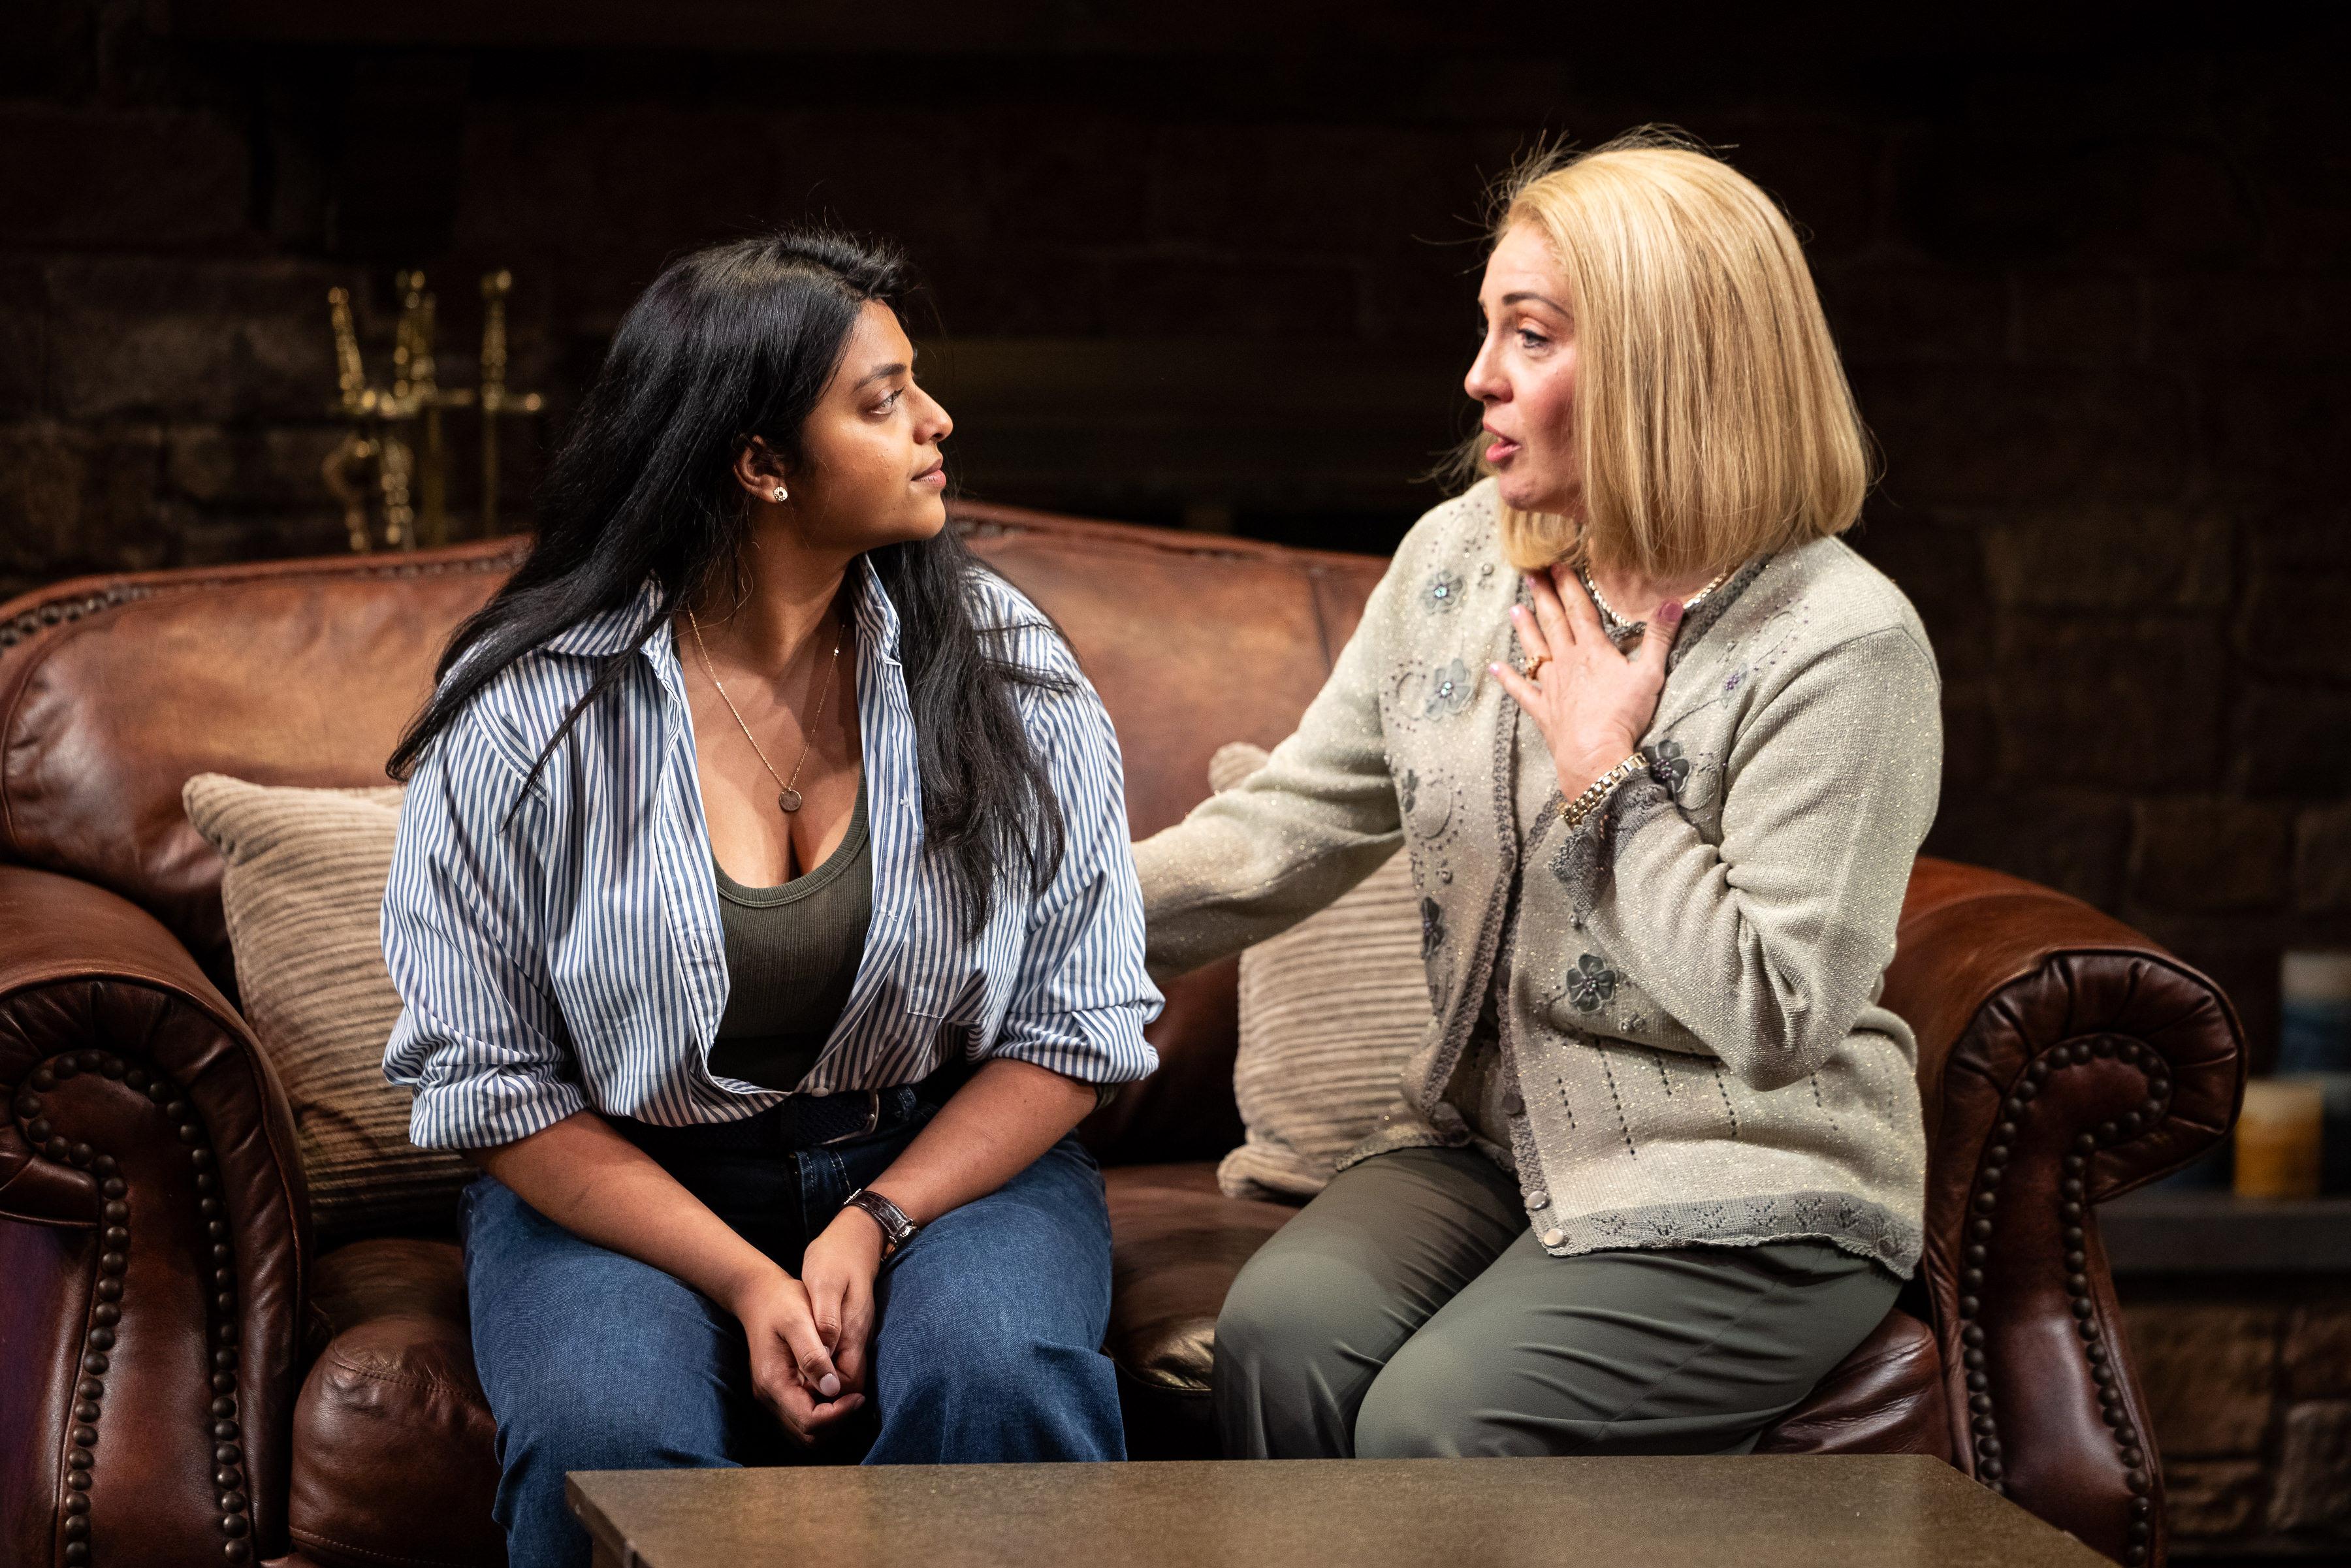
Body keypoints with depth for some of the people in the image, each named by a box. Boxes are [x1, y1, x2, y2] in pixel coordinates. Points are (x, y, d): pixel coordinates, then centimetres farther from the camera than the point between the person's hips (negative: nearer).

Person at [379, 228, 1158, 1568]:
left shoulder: (1005, 672, -3)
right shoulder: (526, 714, -9)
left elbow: (1078, 1026, -1)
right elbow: (489, 1082, -6)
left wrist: (874, 1227, -16)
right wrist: (743, 1281, -17)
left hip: (946, 1158, 1)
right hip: (625, 1189, -1)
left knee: (999, 1381, -32)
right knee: (609, 1435, -32)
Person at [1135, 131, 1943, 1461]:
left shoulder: (1842, 643, -16)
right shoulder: (1458, 562, 5)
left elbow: (1776, 1024, -19)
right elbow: (1281, 835, 7)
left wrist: (1606, 769, -16)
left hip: (1745, 1202, -6)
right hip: (1491, 1139, 6)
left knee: (1435, 1417, -27)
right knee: (1281, 1334, -23)